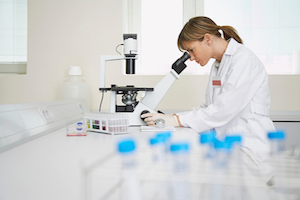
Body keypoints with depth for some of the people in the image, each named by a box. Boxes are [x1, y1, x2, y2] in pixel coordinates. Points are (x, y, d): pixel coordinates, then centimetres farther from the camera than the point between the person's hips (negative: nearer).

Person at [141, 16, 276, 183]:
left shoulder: (243, 59, -13)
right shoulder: (218, 65, 15)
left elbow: (224, 110, -21)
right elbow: (209, 108, 11)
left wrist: (177, 120, -19)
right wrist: (170, 118, 0)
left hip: (250, 148, -7)